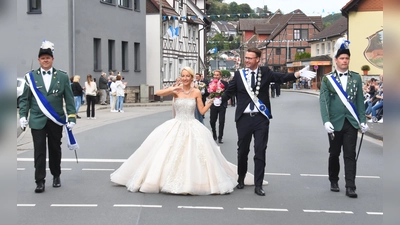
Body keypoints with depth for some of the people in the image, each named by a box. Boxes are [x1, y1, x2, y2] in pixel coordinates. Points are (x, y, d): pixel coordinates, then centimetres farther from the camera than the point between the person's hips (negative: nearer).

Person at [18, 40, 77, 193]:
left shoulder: (62, 76, 2)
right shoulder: (31, 77, 2)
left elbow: (69, 99, 2)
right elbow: (24, 99, 4)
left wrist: (72, 117, -4)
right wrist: (23, 116, -6)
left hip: (56, 120, 1)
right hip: (37, 120, -1)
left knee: (55, 149, 13)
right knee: (39, 151, -3)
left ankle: (56, 176, 30)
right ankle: (40, 181, 0)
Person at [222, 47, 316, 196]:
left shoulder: (265, 72, 1)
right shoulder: (239, 74, 4)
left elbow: (281, 77, -12)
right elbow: (229, 91, 6)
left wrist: (299, 74, -26)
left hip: (261, 118, -1)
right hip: (244, 118, 1)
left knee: (260, 151, -1)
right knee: (242, 150, 13)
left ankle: (258, 185, 4)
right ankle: (241, 179, 33)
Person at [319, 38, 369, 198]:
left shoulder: (356, 78, 6)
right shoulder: (327, 79, -1)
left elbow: (360, 101, 8)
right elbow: (323, 101, -8)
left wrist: (362, 121, 3)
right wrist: (326, 121, -18)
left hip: (351, 123, 1)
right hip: (335, 123, -1)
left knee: (350, 155, -3)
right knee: (334, 154, 11)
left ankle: (350, 187, -4)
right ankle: (334, 182, 28)